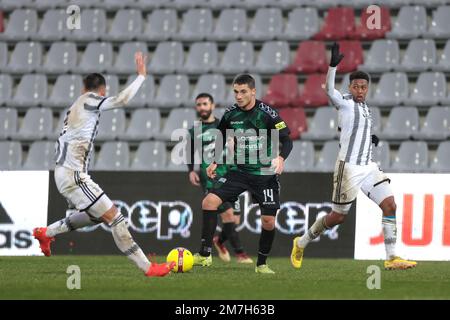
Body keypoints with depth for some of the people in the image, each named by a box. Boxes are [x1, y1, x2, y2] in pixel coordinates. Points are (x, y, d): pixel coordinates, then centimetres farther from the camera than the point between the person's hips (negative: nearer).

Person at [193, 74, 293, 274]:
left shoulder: (267, 114, -12)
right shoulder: (230, 114, 0)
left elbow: (287, 140, -11)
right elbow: (223, 139, 19)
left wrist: (281, 157, -29)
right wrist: (215, 162, 12)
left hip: (265, 174, -3)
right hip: (239, 172, 3)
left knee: (268, 221, -6)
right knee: (209, 201, -15)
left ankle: (262, 264, 18)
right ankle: (205, 255, -9)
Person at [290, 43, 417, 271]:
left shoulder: (364, 106, 14)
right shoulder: (346, 103, -9)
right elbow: (330, 90, -30)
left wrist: (369, 137, 12)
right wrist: (333, 65, -44)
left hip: (368, 167, 7)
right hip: (348, 167, -7)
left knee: (390, 206, -6)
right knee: (338, 217, 1)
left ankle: (391, 258, -6)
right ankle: (301, 243, 23)